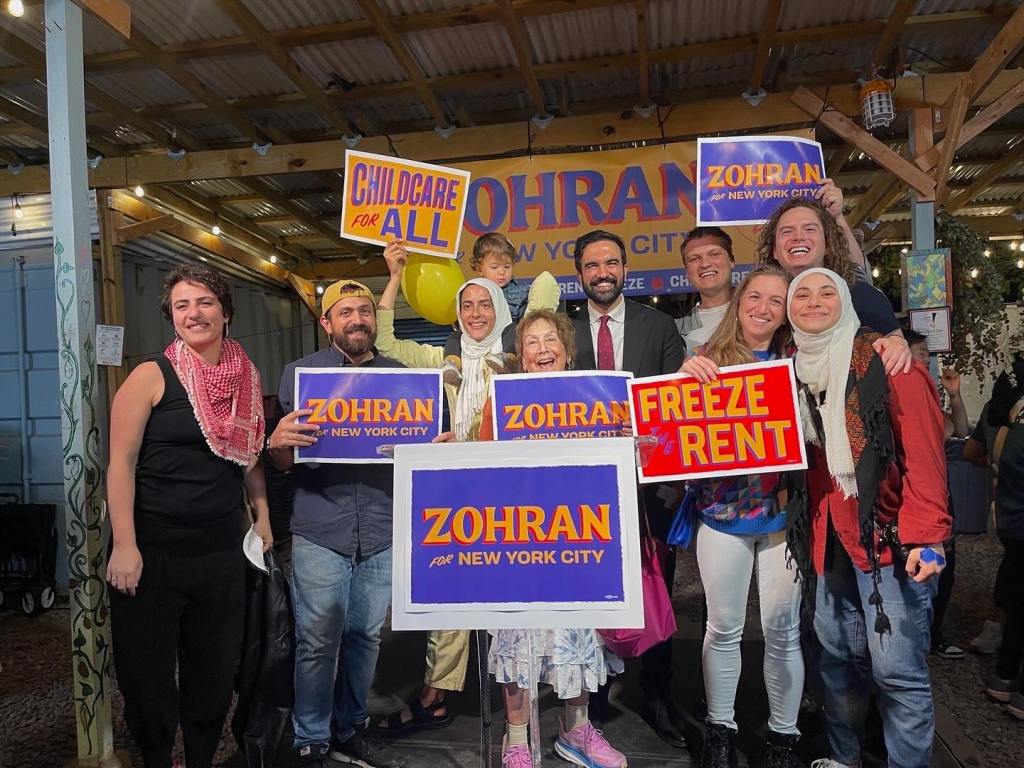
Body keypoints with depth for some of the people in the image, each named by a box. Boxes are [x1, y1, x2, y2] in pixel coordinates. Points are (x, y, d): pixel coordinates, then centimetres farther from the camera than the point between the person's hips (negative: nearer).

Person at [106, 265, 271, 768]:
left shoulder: (246, 380, 7)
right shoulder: (152, 376, -7)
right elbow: (121, 461, -11)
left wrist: (262, 516, 9)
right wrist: (124, 545, -16)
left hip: (222, 551, 4)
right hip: (153, 550, -4)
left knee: (215, 671, 14)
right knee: (148, 674, 7)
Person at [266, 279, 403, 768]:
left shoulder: (400, 375, 11)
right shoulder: (299, 373, 4)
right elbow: (282, 463, 4)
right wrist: (277, 442, -19)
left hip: (383, 532, 3)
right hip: (320, 532, -2)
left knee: (366, 637, 12)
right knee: (318, 642, 2)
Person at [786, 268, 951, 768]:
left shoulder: (888, 363, -8)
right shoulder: (794, 370, 10)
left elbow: (925, 457, -13)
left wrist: (925, 538, -21)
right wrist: (813, 530, 3)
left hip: (889, 541, -5)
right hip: (831, 543, 6)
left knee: (897, 670, -3)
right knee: (837, 659, 15)